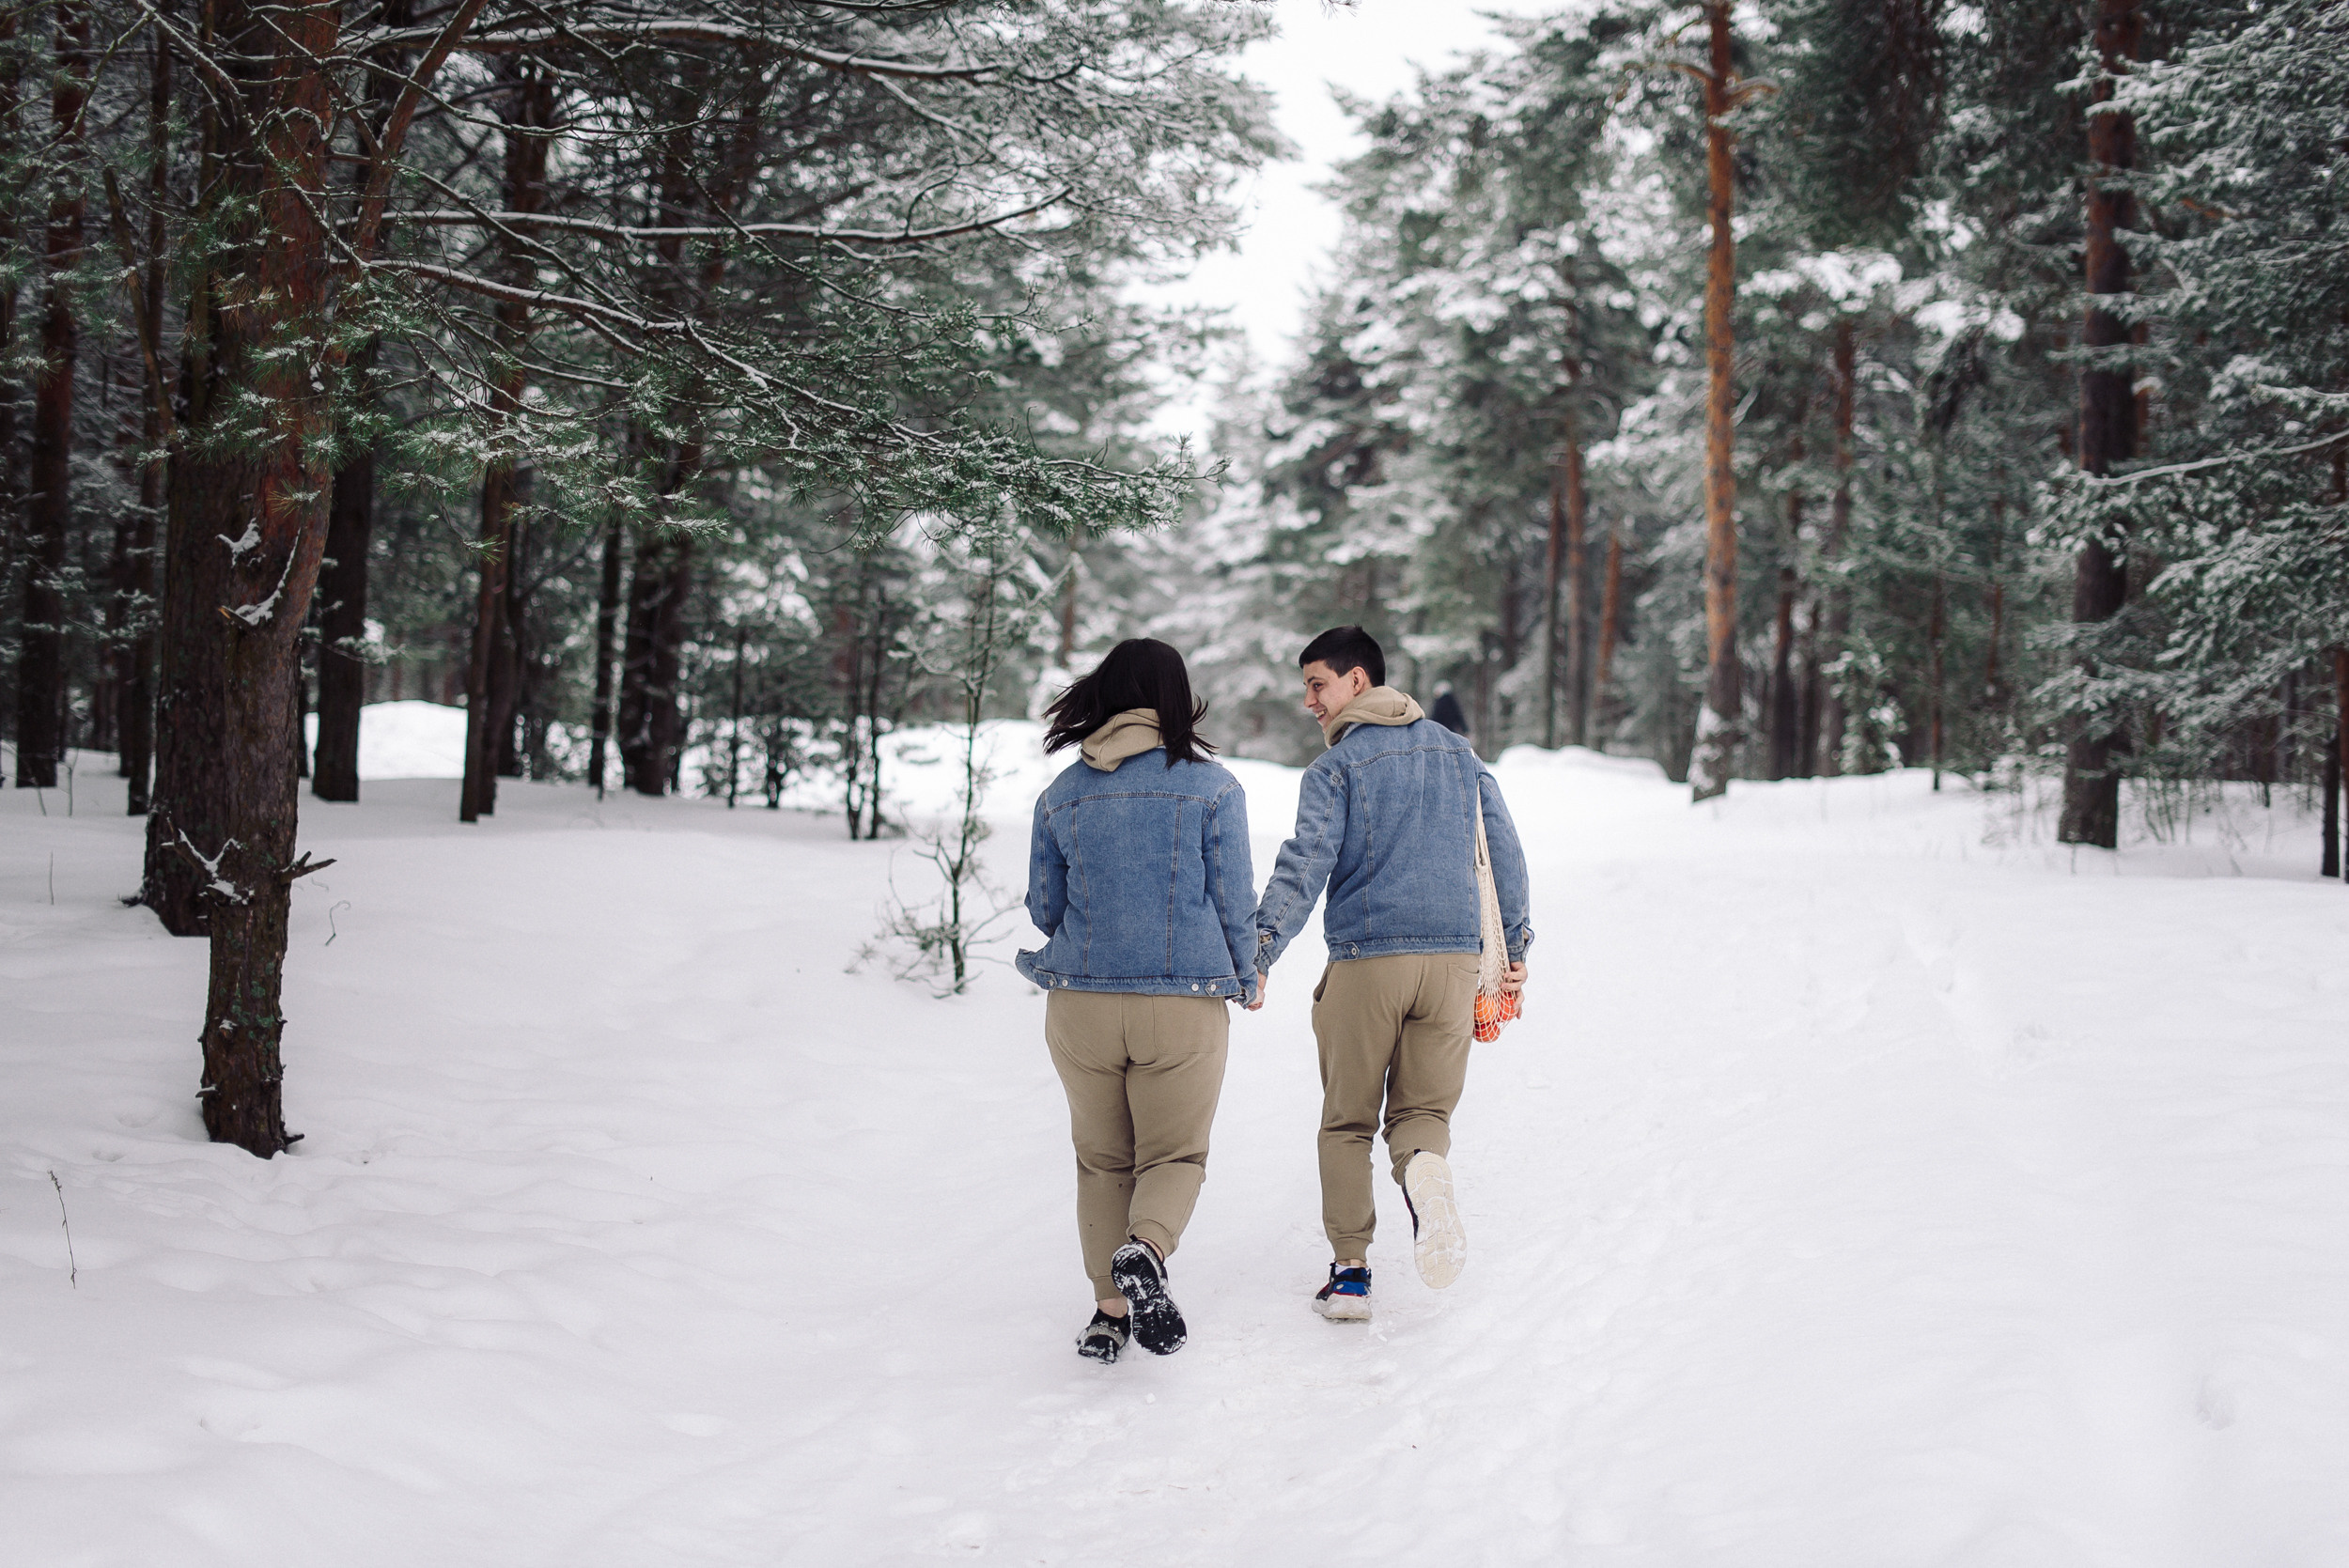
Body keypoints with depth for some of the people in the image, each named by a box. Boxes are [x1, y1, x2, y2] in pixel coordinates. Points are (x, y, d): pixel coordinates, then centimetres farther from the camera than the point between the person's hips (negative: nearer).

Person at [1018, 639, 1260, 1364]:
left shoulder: (1061, 793, 3)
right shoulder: (1212, 787, -3)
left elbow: (1044, 909, 9)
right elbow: (1234, 902, -1)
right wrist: (1245, 976, 17)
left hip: (1082, 1000, 2)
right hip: (1184, 1002, -2)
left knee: (1103, 1160, 17)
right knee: (1176, 1155, 10)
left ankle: (1110, 1310, 15)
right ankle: (1146, 1250, -19)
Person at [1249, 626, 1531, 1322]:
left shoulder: (1334, 768, -3)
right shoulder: (1459, 754, 13)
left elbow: (1303, 868, -13)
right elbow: (1505, 854, 14)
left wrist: (1257, 957, -15)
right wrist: (1514, 947, 20)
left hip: (1366, 960, -3)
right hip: (1454, 958, 3)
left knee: (1348, 1122, 11)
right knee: (1422, 1108, 11)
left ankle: (1350, 1271, 8)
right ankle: (1425, 1165, -24)